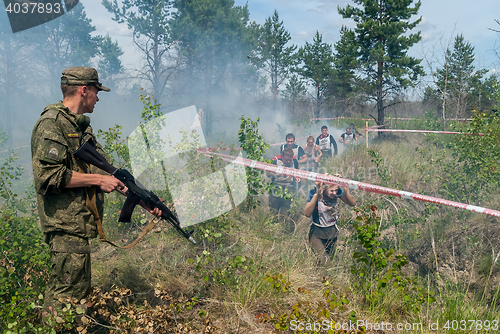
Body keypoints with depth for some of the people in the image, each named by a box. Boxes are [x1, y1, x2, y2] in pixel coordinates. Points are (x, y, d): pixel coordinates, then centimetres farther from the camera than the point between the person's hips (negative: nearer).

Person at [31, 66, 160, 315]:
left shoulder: (82, 126, 18)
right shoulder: (52, 124, -12)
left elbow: (104, 171, 18)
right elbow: (49, 176, -23)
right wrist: (97, 180, -17)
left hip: (79, 223, 10)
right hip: (66, 226, -10)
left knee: (80, 291, 16)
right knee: (68, 294, -5)